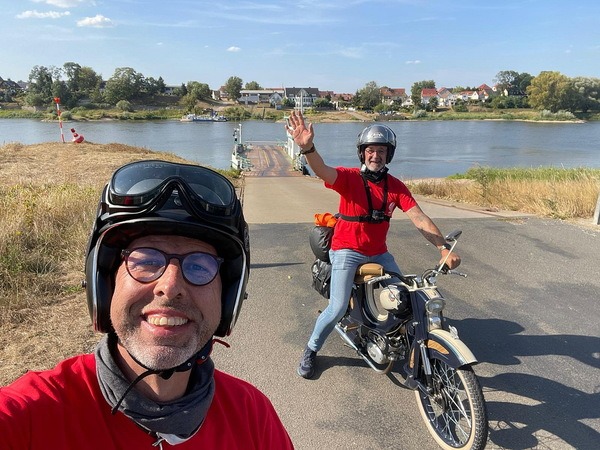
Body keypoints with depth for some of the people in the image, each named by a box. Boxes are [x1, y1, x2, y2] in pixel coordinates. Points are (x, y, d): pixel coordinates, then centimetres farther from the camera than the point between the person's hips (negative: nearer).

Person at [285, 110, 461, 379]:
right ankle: (311, 350, 14)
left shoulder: (396, 186, -1)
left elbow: (419, 219, -8)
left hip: (379, 253, 5)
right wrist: (307, 147, -56)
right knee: (338, 309, -14)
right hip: (346, 251, -4)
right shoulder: (349, 177, -13)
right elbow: (323, 171, -34)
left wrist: (444, 248, -21)